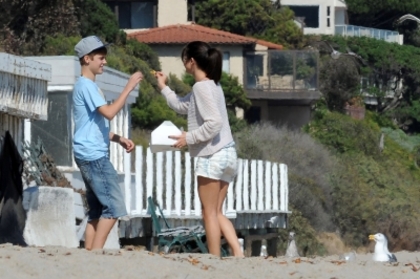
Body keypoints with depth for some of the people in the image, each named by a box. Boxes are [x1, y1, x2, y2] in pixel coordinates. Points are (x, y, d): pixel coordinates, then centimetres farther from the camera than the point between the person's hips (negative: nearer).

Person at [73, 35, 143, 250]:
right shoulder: (85, 86, -11)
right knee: (114, 207, -13)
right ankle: (96, 254, -14)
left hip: (93, 156, 10)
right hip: (93, 155, -10)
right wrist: (129, 87, -17)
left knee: (97, 211, 8)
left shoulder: (90, 86, 21)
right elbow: (109, 112, -22)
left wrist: (119, 139, 13)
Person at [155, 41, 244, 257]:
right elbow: (182, 106, 31)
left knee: (209, 213, -1)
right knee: (217, 213, 12)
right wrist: (163, 87, 32)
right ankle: (238, 253, -1)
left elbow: (214, 123, -23)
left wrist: (189, 138, -14)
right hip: (226, 154, 9)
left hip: (212, 156, -9)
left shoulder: (202, 87, -13)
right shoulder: (212, 85, 16)